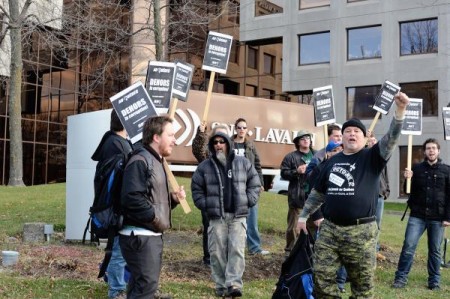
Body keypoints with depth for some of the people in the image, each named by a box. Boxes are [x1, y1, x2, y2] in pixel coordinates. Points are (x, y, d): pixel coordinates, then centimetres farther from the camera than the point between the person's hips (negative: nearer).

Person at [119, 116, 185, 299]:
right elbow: (132, 199, -27)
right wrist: (155, 218, -18)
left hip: (152, 235, 10)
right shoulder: (140, 161, -15)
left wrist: (173, 199, 7)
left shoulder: (156, 162, 19)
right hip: (140, 236, -10)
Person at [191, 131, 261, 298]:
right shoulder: (205, 166, 4)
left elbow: (255, 183, 11)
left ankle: (234, 284, -9)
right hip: (216, 217, 0)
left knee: (237, 250, -9)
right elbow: (196, 189, 10)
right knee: (217, 252, 2)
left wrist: (248, 201, -1)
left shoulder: (243, 163, 5)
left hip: (238, 216, 0)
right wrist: (205, 205, -1)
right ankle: (221, 285, 11)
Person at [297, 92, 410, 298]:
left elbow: (391, 138, -17)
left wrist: (400, 110, -30)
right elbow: (317, 193, 22)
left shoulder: (371, 157, 1)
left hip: (361, 231, -4)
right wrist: (303, 216, 20)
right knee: (322, 276, 3)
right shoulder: (332, 162, 13)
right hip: (329, 228, 4)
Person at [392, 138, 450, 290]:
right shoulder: (417, 168, 5)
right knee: (408, 246, -5)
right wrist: (407, 179, -12)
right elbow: (408, 191, 8)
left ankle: (434, 280, 19)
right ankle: (401, 277, 2)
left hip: (437, 217, 0)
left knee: (434, 250, 8)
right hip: (417, 216, 0)